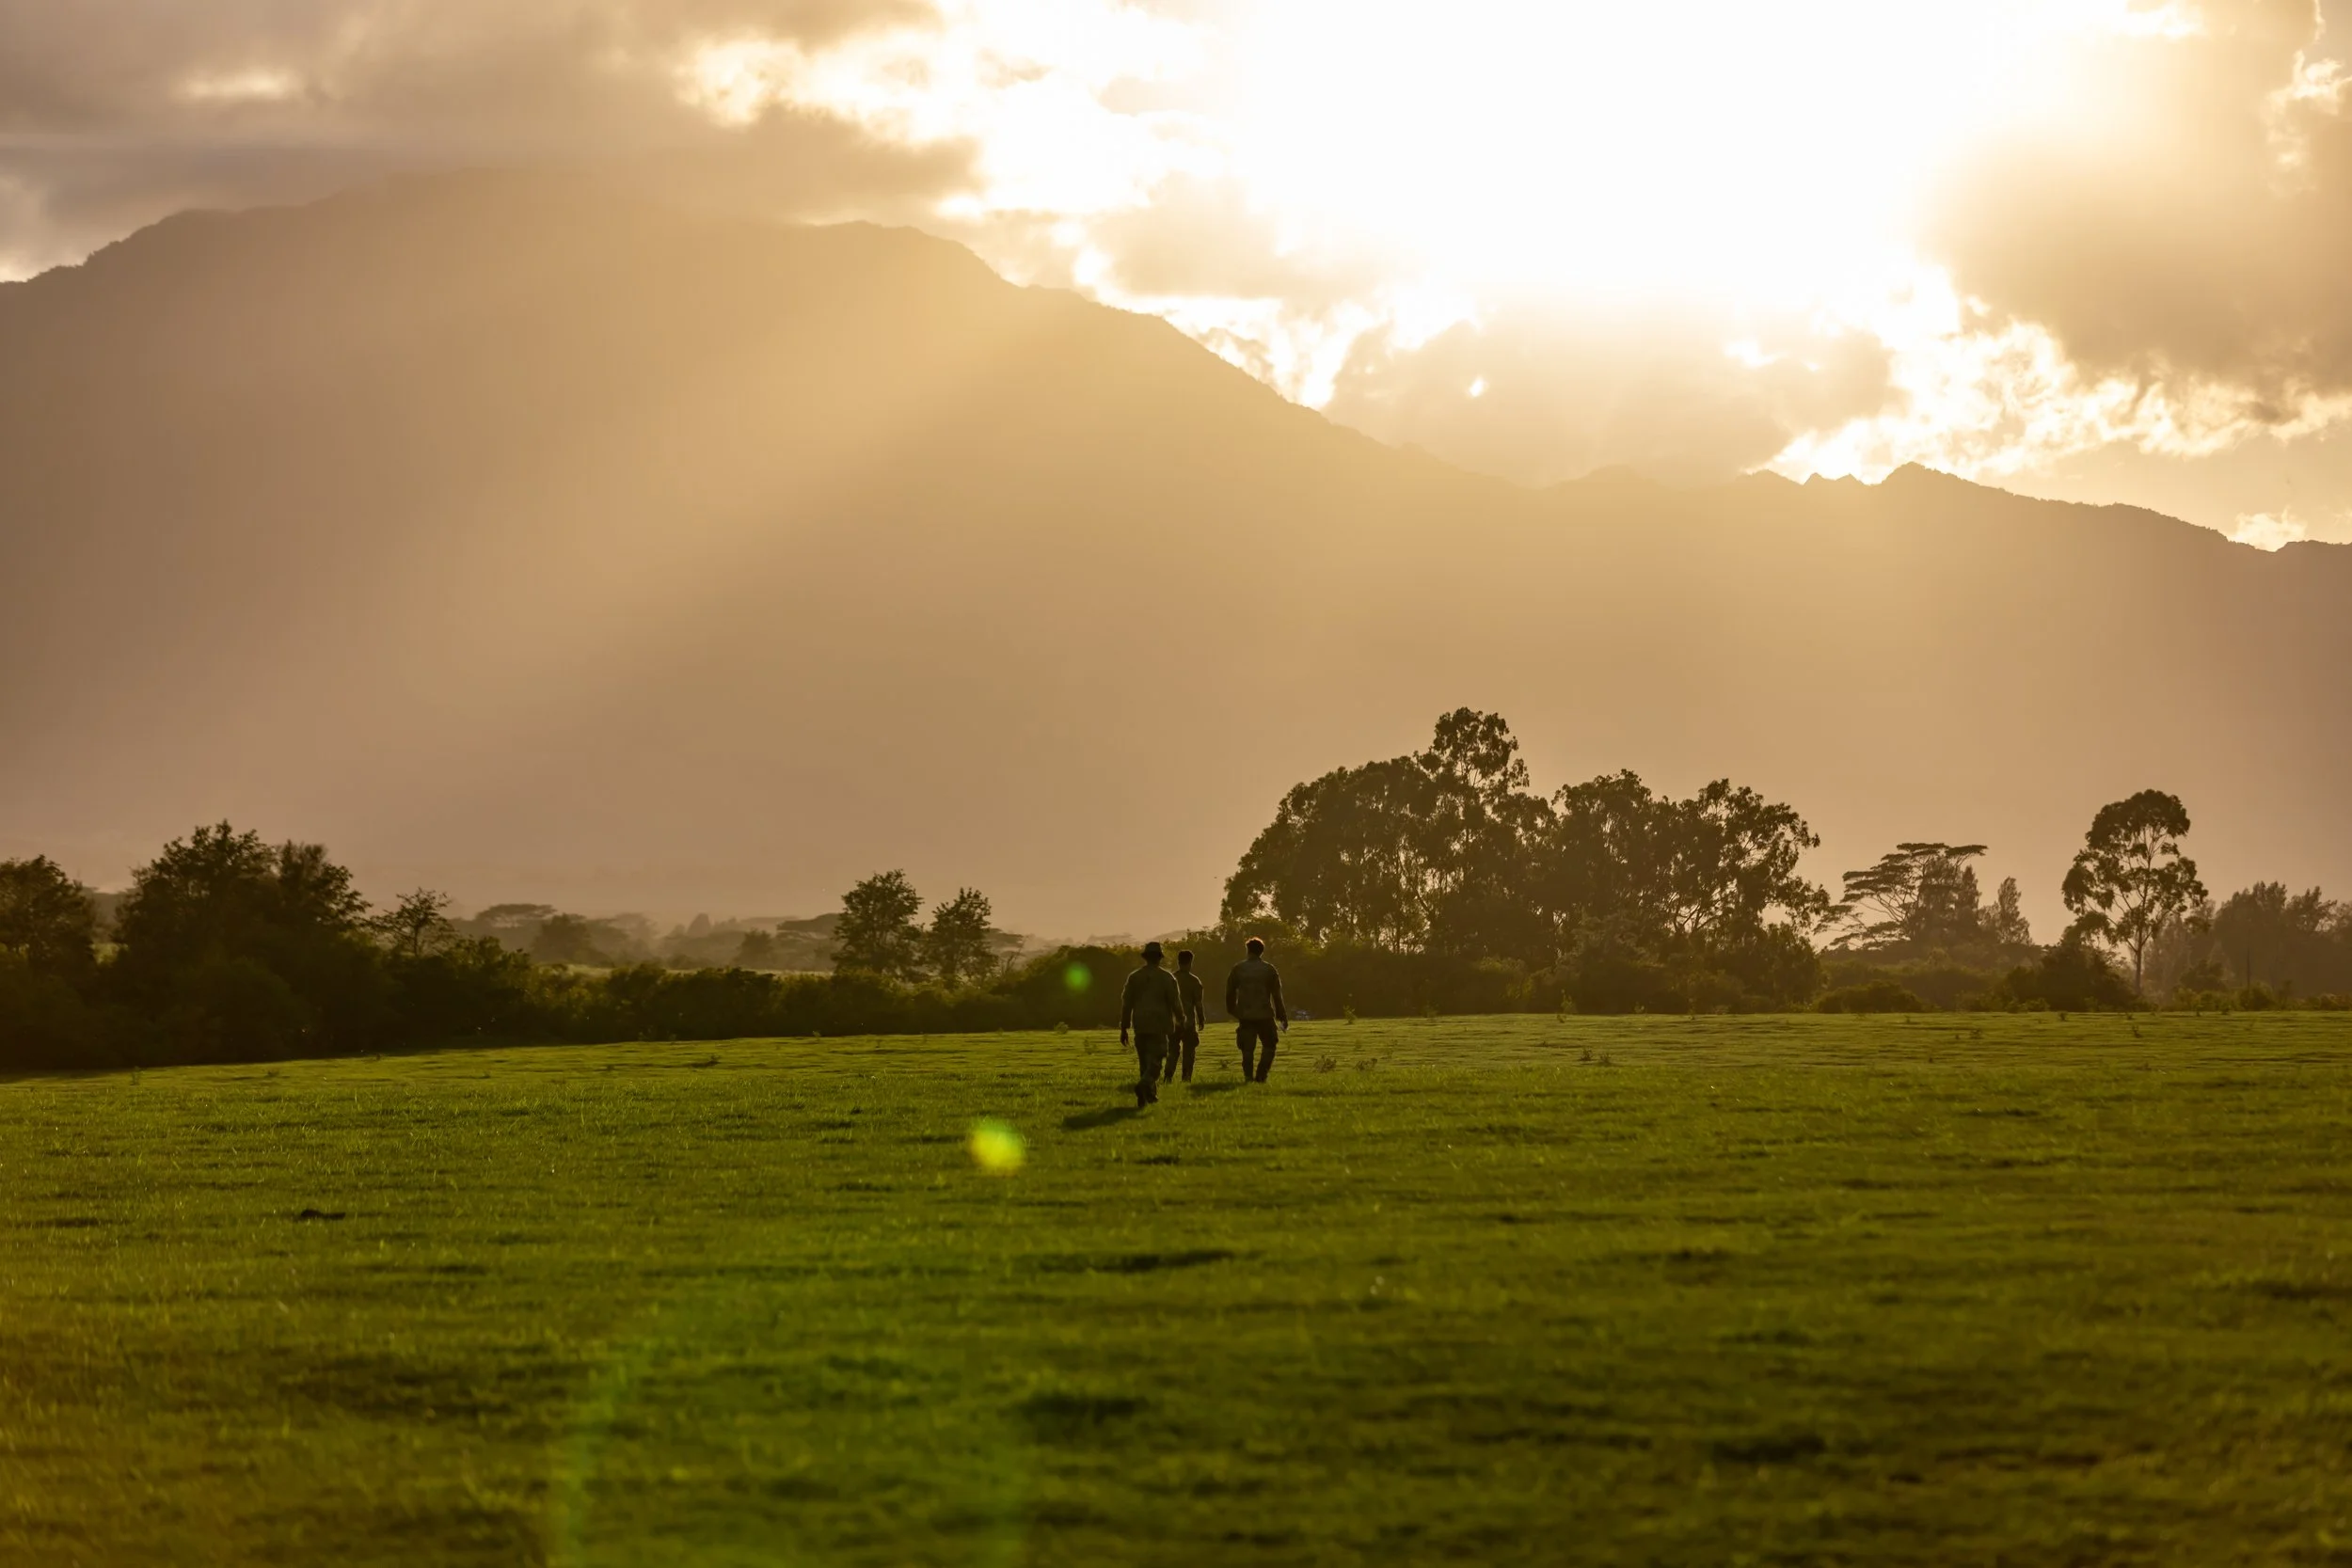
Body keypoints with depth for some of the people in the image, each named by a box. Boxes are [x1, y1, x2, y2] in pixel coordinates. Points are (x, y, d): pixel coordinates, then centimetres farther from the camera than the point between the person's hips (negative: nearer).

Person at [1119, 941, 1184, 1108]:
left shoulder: (1134, 977, 4)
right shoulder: (1167, 978, -4)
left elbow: (1126, 1003, 3)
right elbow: (1175, 1002, -4)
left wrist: (1123, 1029, 8)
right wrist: (1182, 1018, 15)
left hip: (1140, 1026, 3)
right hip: (1160, 1026, -3)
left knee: (1144, 1061, 17)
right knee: (1154, 1062, -6)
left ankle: (1150, 1094, 22)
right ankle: (1143, 1085, -32)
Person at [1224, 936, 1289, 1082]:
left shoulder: (1238, 969, 3)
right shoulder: (1269, 969, 0)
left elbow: (1229, 992, 10)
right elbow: (1277, 995, 0)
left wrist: (1231, 1010, 26)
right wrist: (1283, 1016, 6)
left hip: (1245, 1016, 1)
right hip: (1265, 1015, -1)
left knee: (1247, 1049, 7)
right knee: (1269, 1046, 11)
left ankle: (1248, 1077, -1)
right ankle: (1261, 1076, -1)